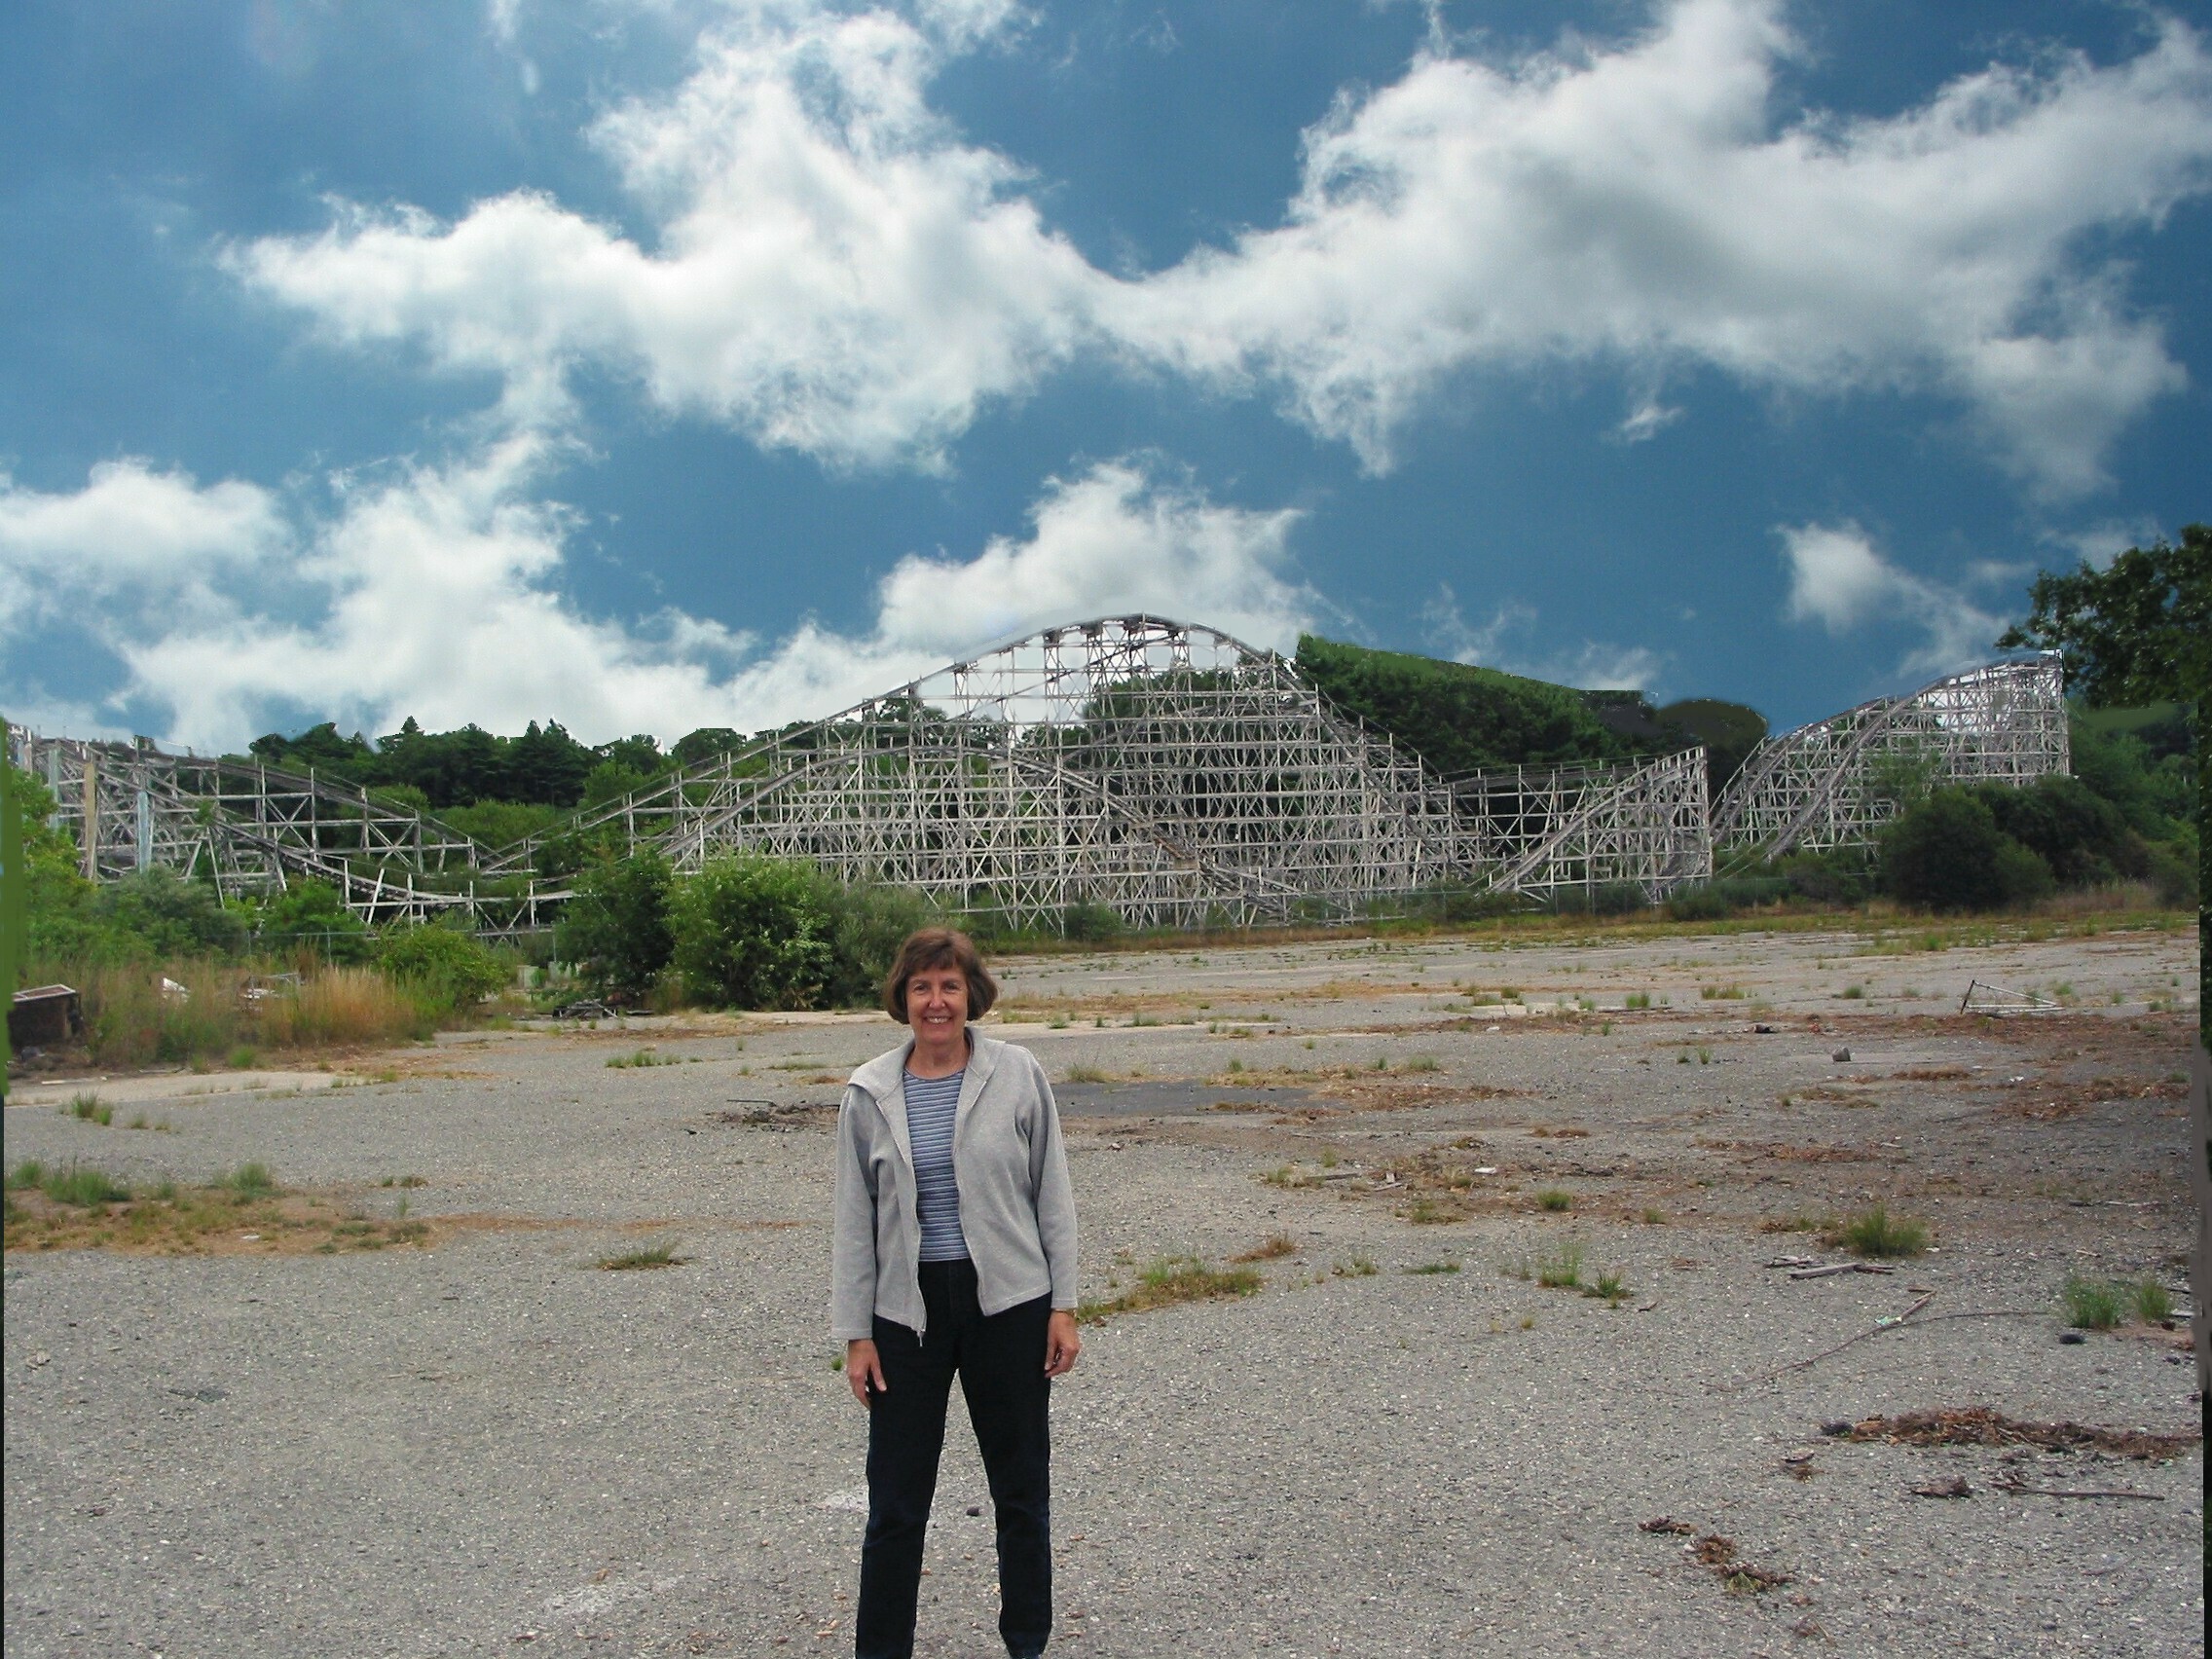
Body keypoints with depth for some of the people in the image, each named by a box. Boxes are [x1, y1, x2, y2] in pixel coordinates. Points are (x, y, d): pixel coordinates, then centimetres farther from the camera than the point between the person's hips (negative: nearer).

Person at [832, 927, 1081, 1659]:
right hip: (907, 1311, 0)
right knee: (896, 1502, 6)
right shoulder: (870, 1094, -2)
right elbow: (855, 1220, 3)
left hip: (1008, 1304, 0)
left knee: (1022, 1490, 13)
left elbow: (1052, 1194, 0)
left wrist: (1063, 1307, -2)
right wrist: (856, 1333, 1)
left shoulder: (1017, 1075, -5)